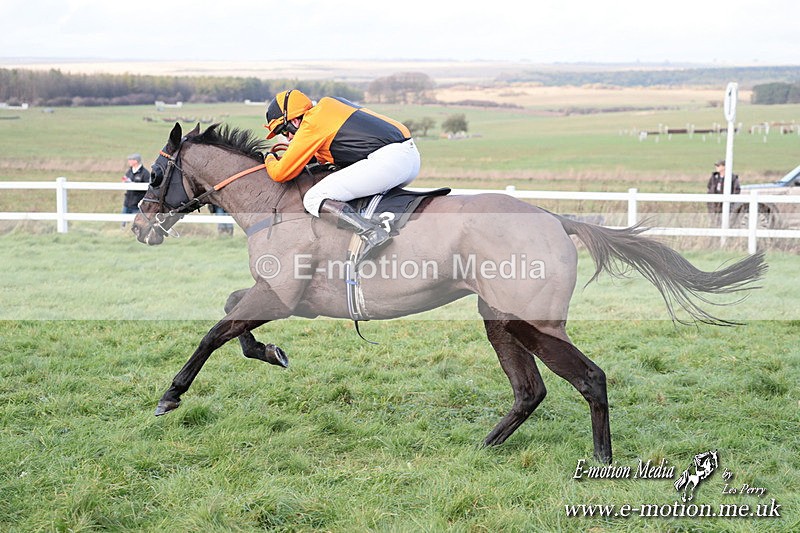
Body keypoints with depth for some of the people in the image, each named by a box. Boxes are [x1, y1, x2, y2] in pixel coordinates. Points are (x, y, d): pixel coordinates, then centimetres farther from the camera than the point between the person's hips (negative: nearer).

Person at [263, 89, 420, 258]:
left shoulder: (312, 125, -2)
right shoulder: (329, 104, 23)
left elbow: (281, 173, 1)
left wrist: (270, 159, 24)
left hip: (387, 159, -10)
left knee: (313, 199, -11)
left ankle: (371, 232, -26)